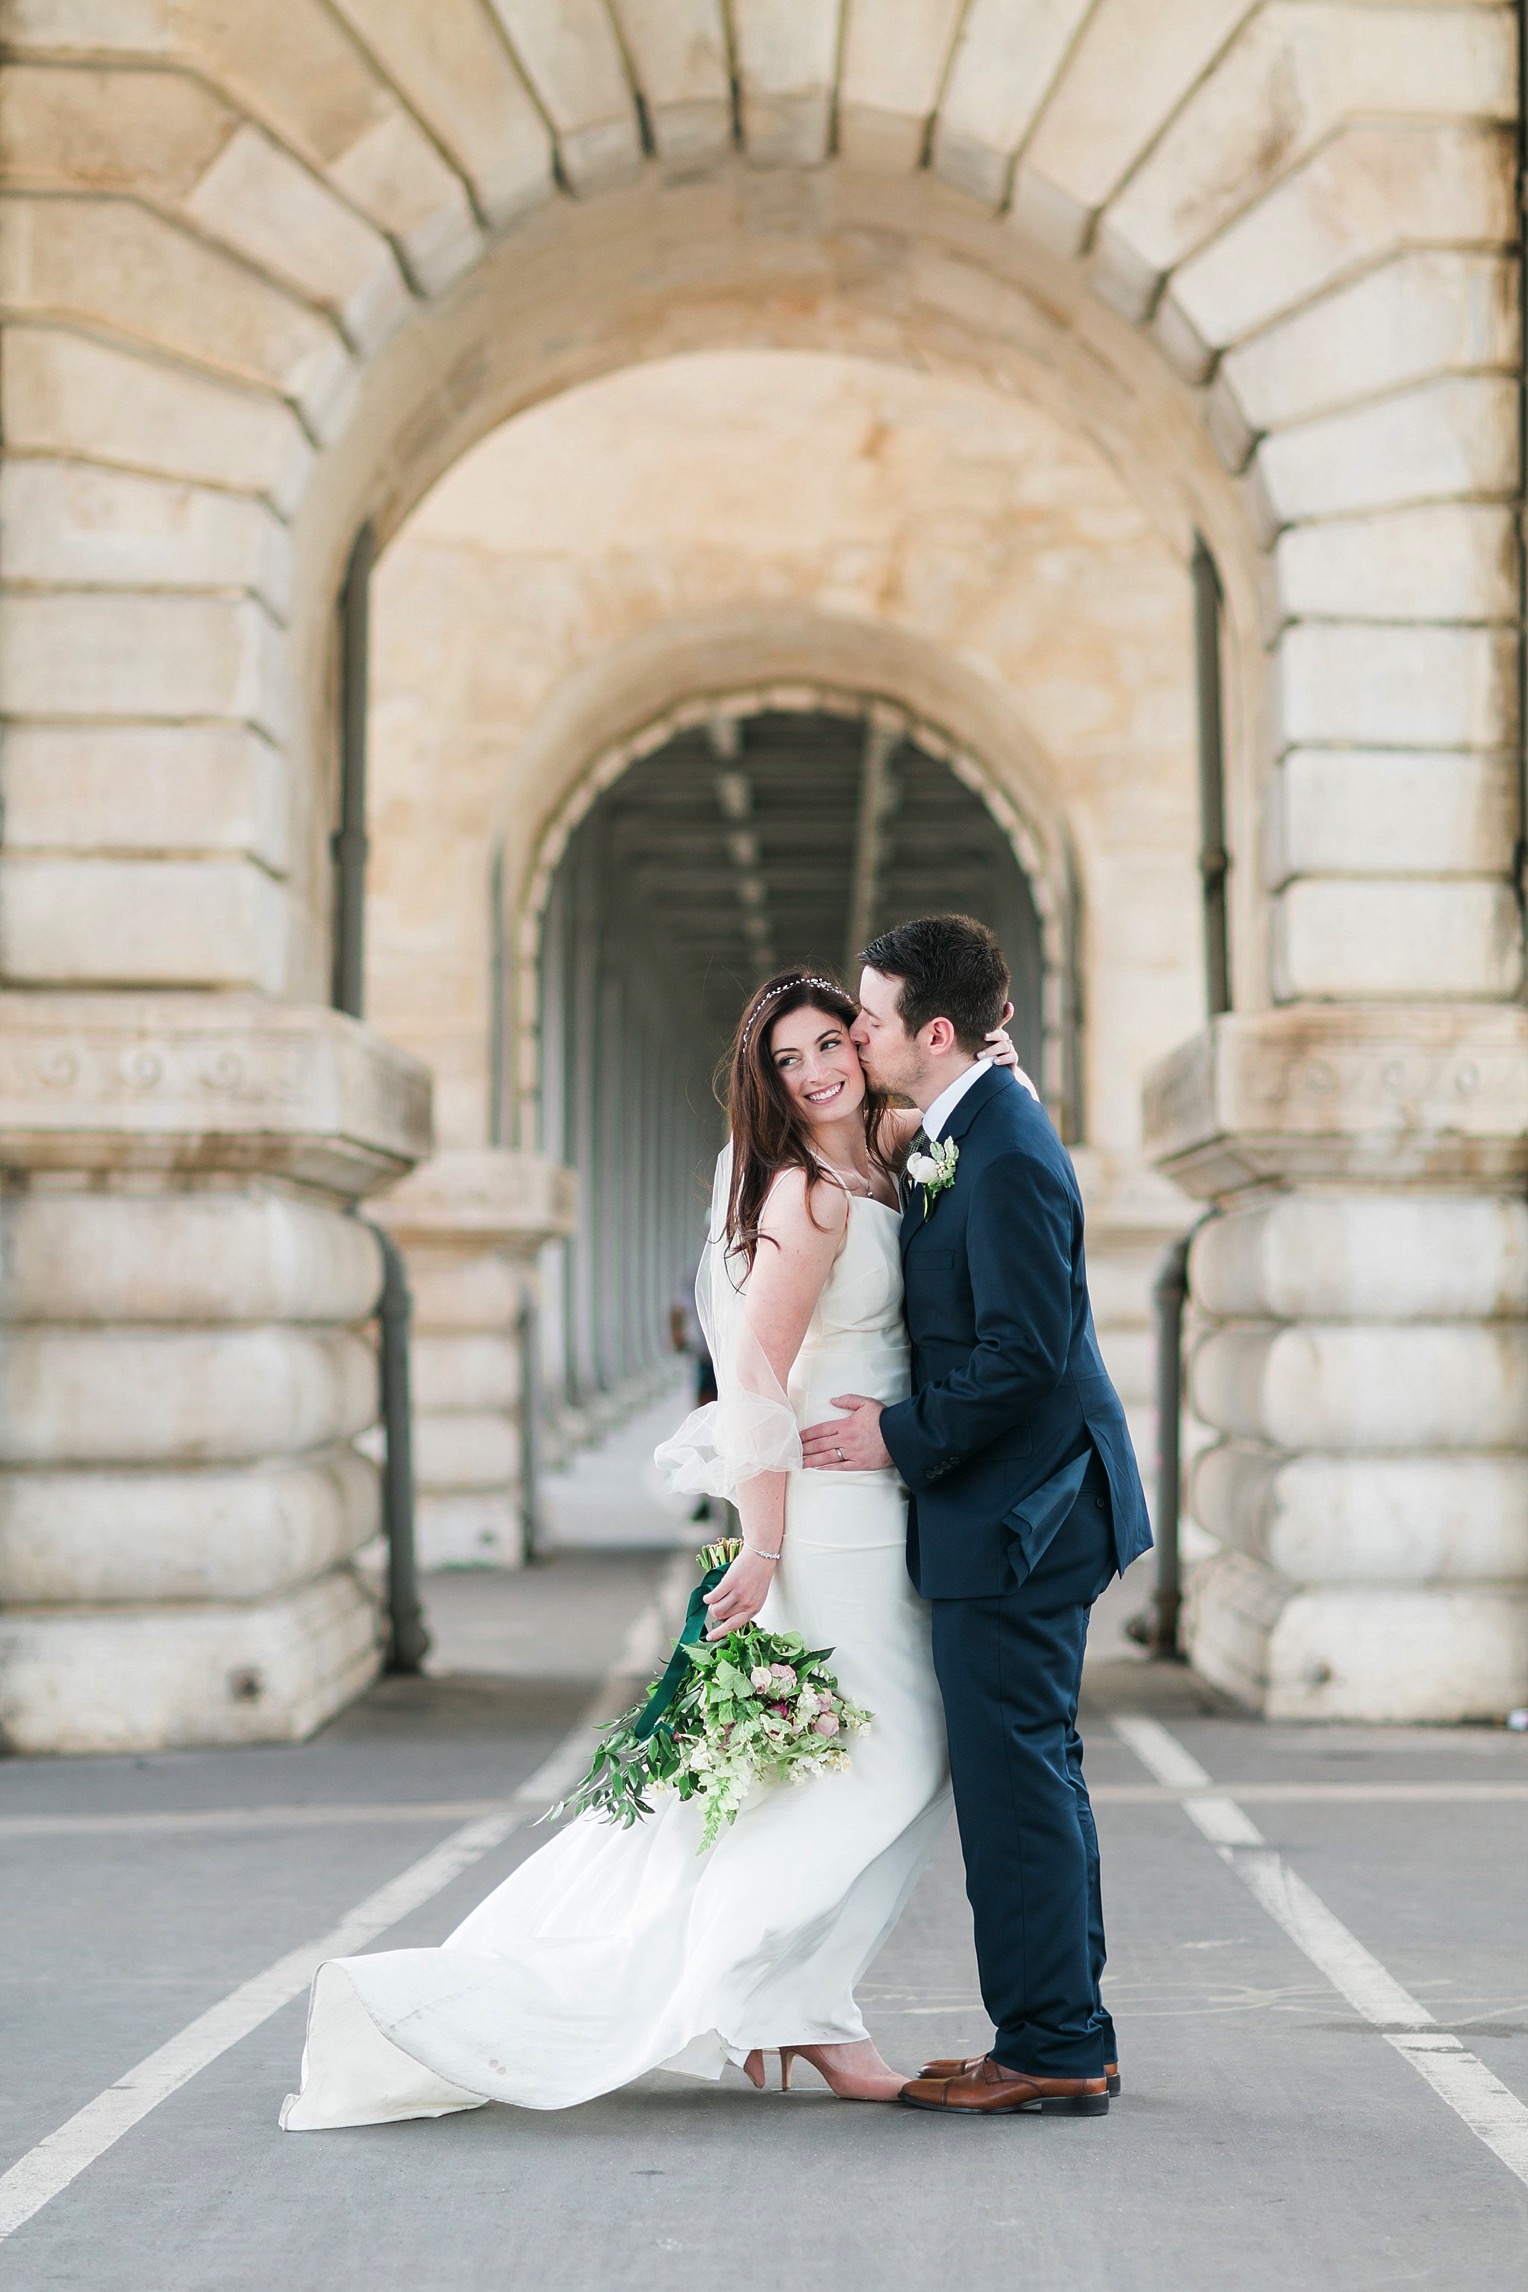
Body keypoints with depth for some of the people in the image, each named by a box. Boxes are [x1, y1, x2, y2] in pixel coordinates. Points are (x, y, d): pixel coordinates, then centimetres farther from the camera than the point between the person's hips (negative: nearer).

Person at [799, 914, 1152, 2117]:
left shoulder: (1005, 1155, -20)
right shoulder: (955, 1136, 12)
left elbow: (1025, 1352, -24)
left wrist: (903, 1437, -15)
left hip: (1015, 1517, -11)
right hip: (1013, 1509, 11)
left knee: (1015, 1775, -4)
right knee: (1032, 1772, 15)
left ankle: (1050, 2050, 3)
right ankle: (1068, 2038, 23)